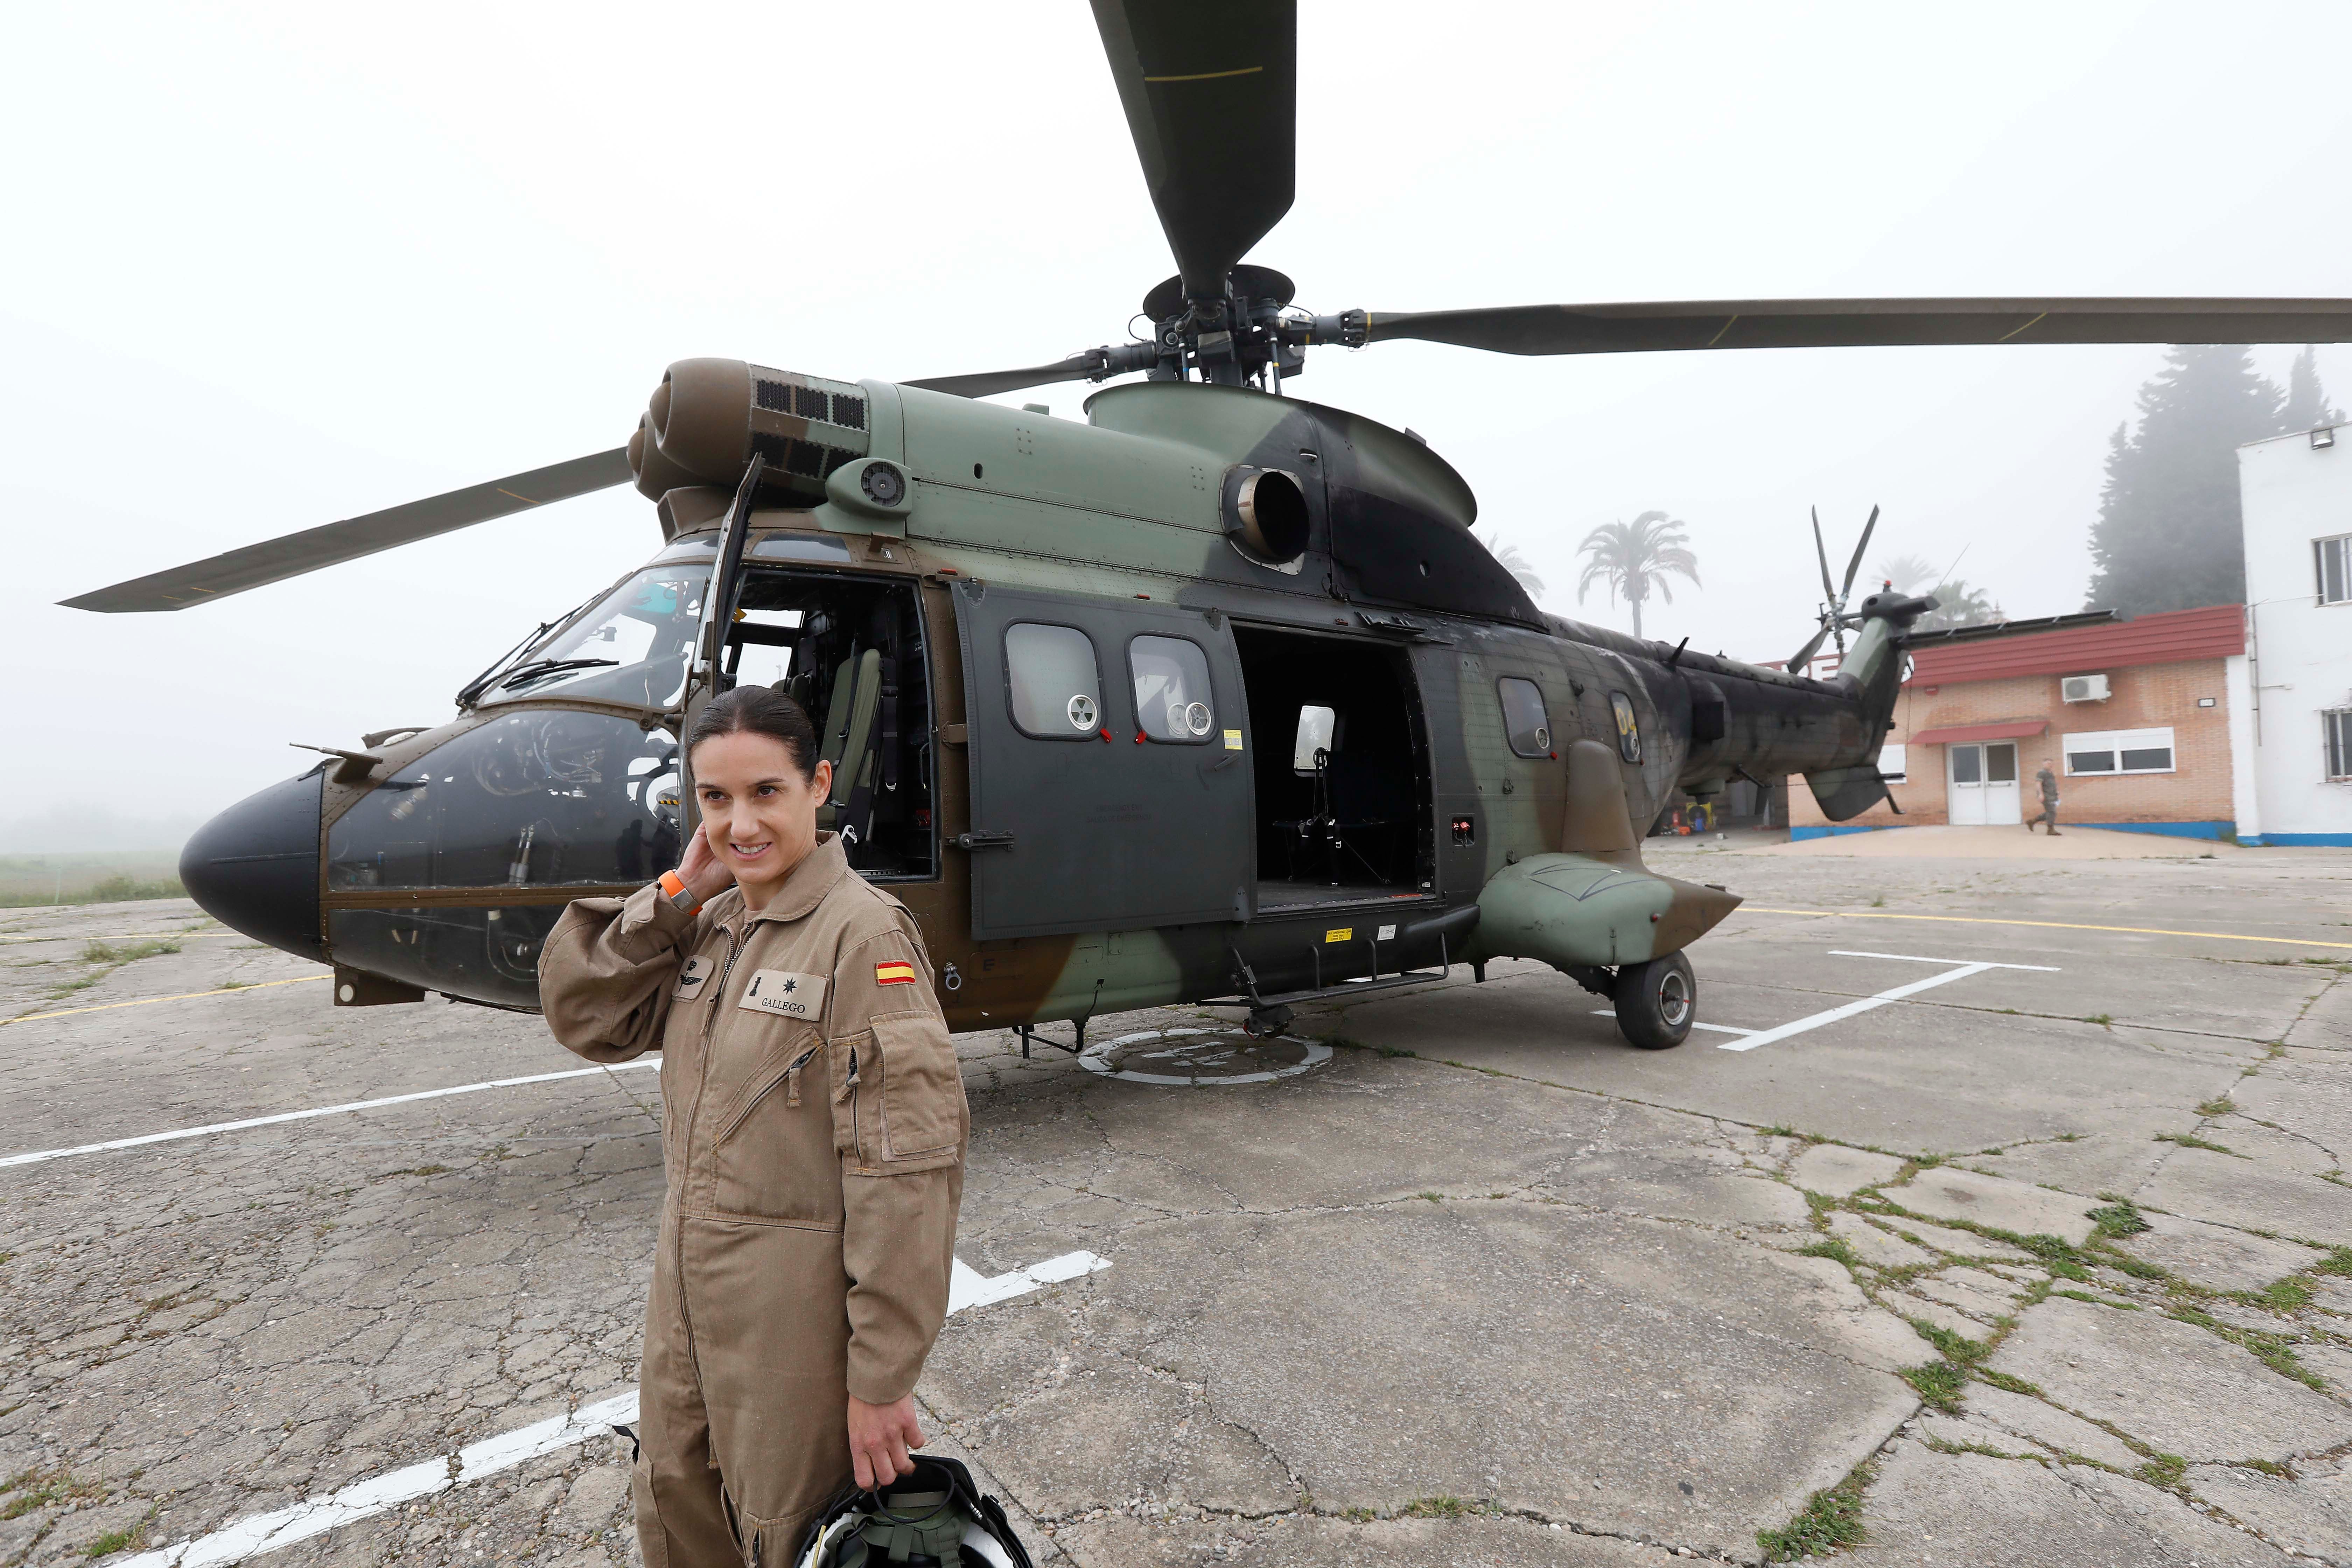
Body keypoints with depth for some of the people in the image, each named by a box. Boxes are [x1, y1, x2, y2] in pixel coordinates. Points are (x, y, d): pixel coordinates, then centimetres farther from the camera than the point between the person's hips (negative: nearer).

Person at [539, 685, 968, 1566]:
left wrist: (883, 1377, -20)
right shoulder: (712, 926, 3)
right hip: (689, 1292, 7)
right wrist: (678, 891, -9)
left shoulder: (863, 933, -21)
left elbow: (905, 1171, -23)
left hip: (799, 1309, -7)